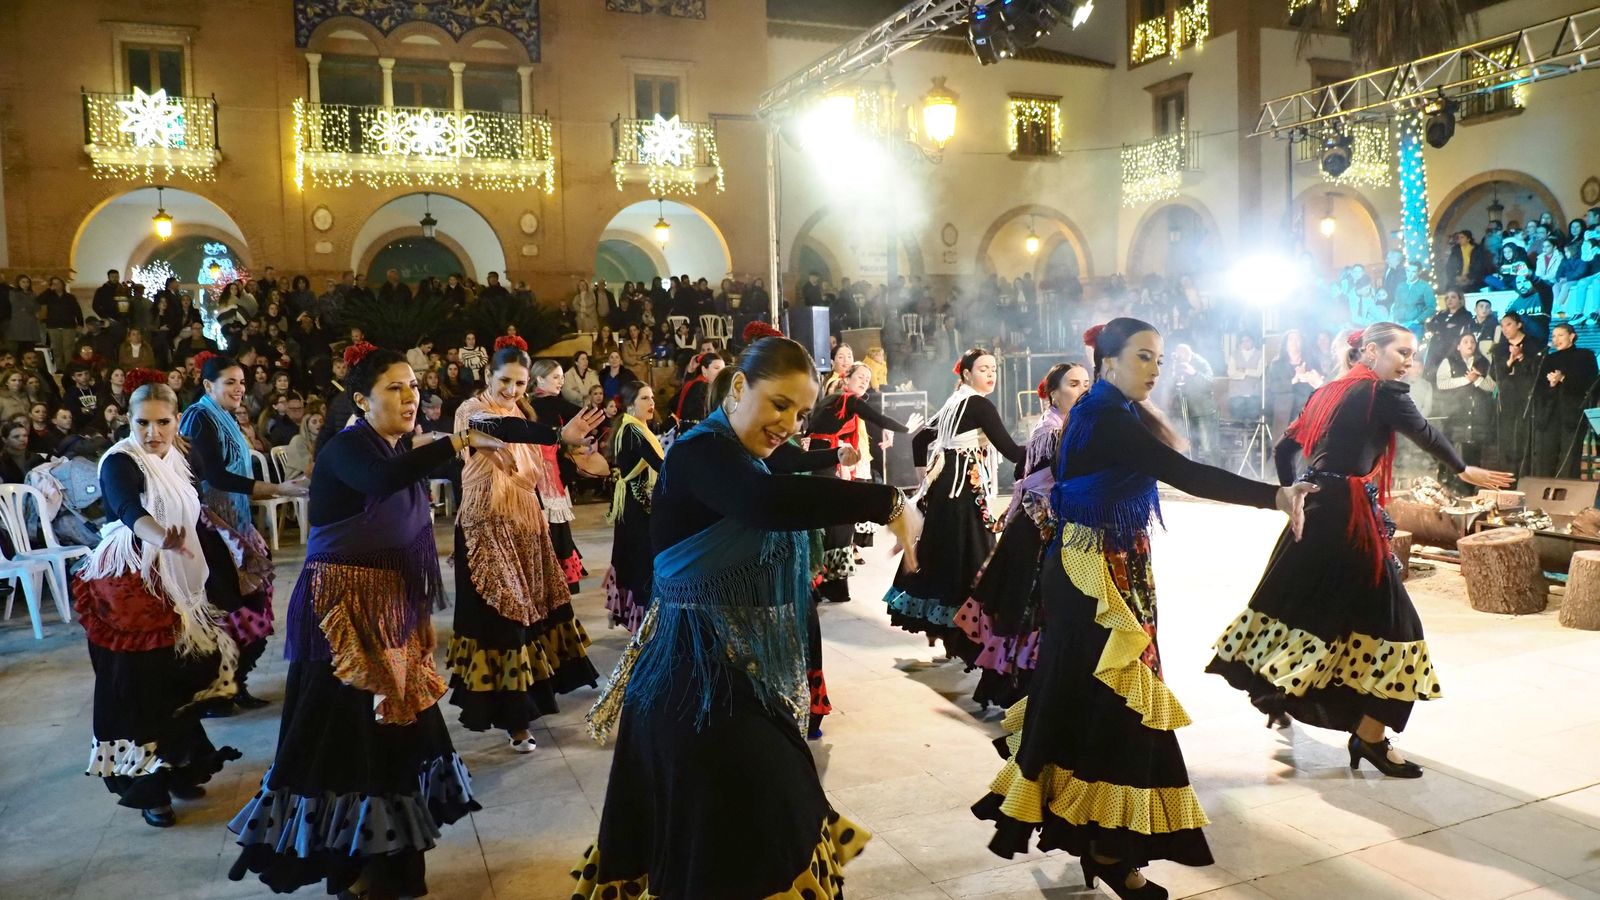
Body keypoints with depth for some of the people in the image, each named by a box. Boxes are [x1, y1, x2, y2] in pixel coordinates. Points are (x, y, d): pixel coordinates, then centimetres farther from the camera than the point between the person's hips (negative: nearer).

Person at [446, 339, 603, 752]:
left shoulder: (523, 412, 10)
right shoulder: (473, 409, -14)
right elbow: (500, 429, -38)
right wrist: (559, 434, -53)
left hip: (524, 523, 8)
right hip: (488, 527, -8)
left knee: (529, 608, 15)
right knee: (499, 615, -4)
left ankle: (522, 698, 31)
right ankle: (513, 716, 3)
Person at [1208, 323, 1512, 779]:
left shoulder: (1328, 392, 15)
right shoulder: (1384, 392, -7)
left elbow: (1285, 447, 16)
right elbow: (1426, 433, 1)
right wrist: (1465, 471, 17)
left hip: (1313, 508, 8)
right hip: (1349, 514, -8)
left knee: (1299, 600, 20)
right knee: (1384, 615, 0)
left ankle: (1275, 695, 34)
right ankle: (1369, 735, 3)